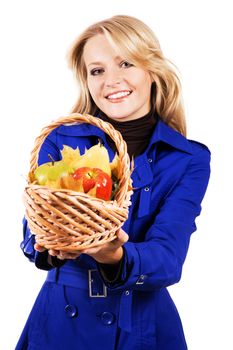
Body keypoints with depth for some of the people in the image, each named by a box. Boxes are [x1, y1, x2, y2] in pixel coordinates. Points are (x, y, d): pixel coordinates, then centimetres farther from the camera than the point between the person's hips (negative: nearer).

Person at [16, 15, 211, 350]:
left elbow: (168, 256, -18)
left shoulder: (190, 159, -7)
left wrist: (115, 256, -38)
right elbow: (33, 235, -12)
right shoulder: (62, 141, -5)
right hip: (60, 321, 1)